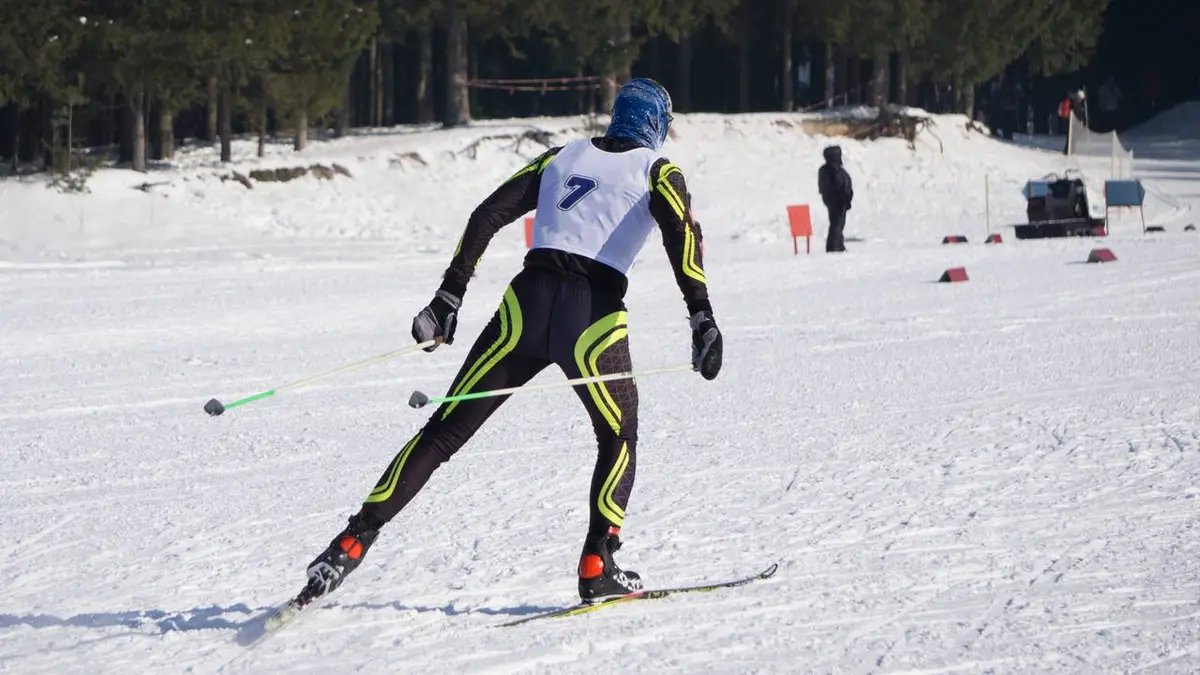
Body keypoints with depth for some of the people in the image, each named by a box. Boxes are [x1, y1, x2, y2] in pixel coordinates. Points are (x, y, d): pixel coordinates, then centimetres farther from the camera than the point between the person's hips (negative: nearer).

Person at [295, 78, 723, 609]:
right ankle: (597, 567, 5)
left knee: (446, 429, 6)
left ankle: (354, 541, -2)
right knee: (619, 439, 20)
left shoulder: (563, 157, 22)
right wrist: (701, 316, -18)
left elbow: (489, 214, 14)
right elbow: (682, 232, -10)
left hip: (528, 301, 3)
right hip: (594, 315, -3)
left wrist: (449, 296, 14)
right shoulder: (657, 170, 11)